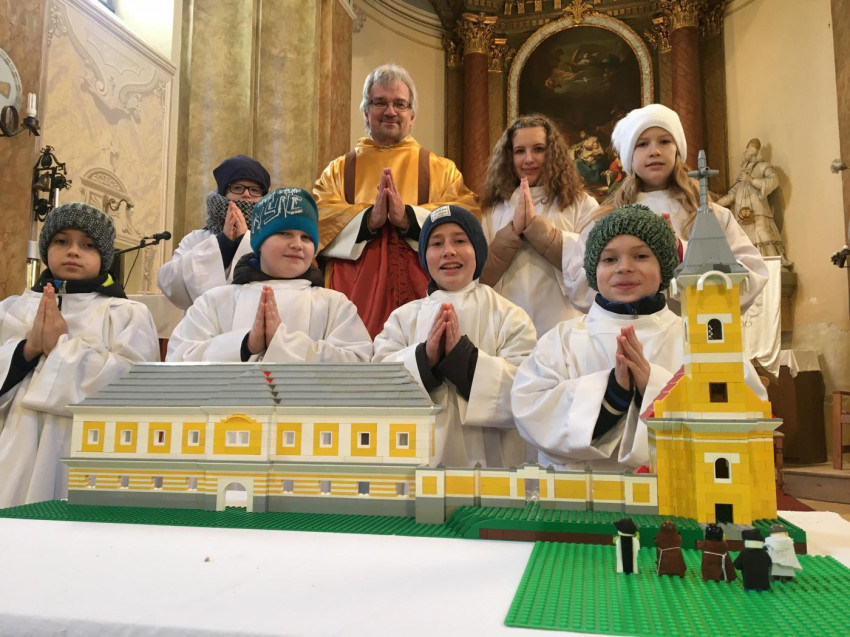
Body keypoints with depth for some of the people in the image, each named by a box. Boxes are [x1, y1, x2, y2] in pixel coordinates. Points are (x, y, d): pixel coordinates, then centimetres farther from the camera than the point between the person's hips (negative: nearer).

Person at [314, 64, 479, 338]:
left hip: (419, 293, 0)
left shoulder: (442, 170, 11)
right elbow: (318, 217, -3)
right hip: (356, 293, 1)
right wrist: (368, 218, -18)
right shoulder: (339, 170, 13)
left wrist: (409, 217, -18)